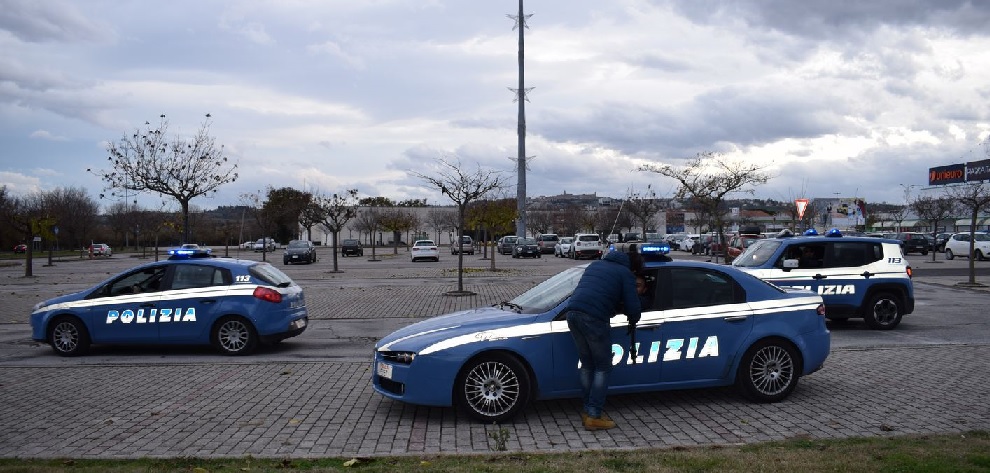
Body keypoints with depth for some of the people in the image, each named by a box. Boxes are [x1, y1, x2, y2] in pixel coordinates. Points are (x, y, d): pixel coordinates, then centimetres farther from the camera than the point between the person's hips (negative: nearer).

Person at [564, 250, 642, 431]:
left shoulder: (595, 265, 29)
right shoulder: (626, 273, 10)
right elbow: (633, 307, 3)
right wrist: (633, 322, 24)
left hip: (572, 312, 7)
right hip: (594, 318, -6)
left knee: (587, 364, 20)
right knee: (603, 367, 7)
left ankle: (587, 410, 24)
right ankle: (594, 416, 4)